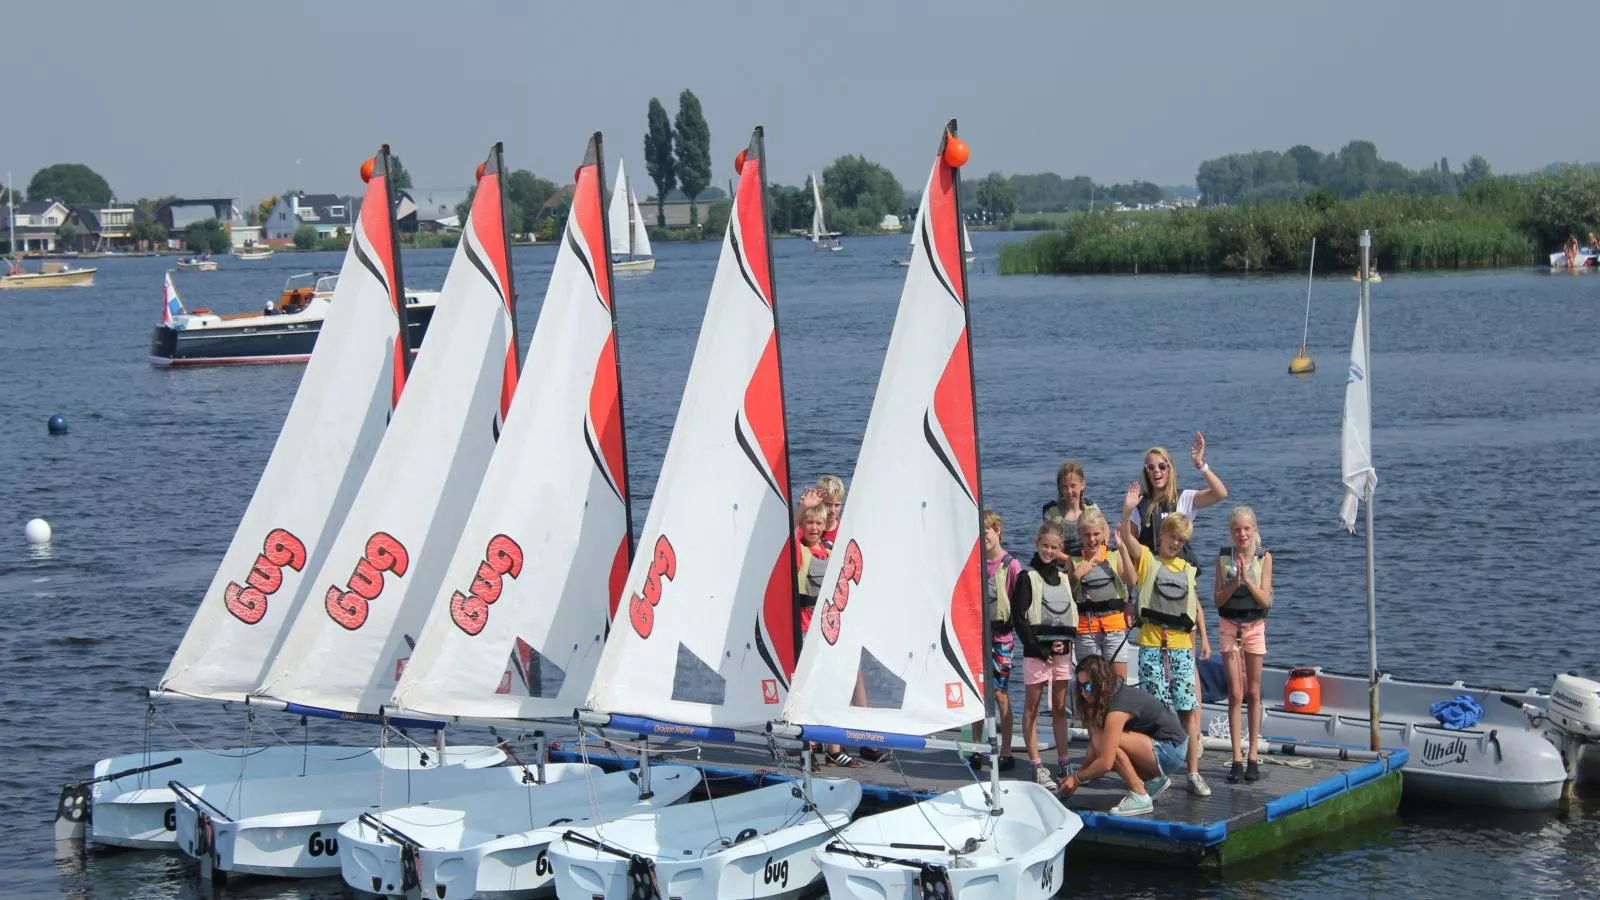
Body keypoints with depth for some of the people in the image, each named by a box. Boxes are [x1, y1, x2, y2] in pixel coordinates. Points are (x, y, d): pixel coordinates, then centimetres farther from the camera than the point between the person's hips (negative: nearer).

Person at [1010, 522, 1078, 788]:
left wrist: (1066, 641, -1)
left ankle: (1064, 763, 12)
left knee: (1060, 708, 9)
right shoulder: (1027, 577, -5)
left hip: (1062, 649, 5)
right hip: (1036, 650, -5)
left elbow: (1072, 613, 17)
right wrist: (1038, 649, -14)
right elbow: (1018, 618, -10)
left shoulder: (1063, 577, 13)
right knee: (1032, 709, 0)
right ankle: (1037, 767, 1)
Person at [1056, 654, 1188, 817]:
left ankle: (1140, 797, -13)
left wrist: (1077, 778, -12)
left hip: (1172, 751, -10)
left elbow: (1106, 764, -27)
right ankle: (1153, 781, 16)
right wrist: (1079, 775, -5)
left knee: (1107, 742, -24)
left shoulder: (1117, 708, -25)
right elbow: (1094, 751, 5)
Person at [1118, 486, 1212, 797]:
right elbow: (1126, 538, -13)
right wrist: (1127, 511, -28)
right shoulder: (1147, 559, 4)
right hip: (1152, 645, -3)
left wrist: (1204, 637, 16)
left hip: (1182, 645, 3)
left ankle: (1193, 772, 5)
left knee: (1188, 709, 1)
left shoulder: (1187, 569, 14)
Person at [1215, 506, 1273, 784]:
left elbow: (1265, 599, -7)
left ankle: (1253, 758, 11)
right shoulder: (1224, 557, -1)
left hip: (1255, 627, 0)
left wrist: (1247, 579, -20)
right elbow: (1218, 600, -2)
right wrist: (1235, 582, -18)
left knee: (1253, 693, 6)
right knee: (1235, 694, -4)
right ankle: (1236, 759, -4)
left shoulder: (1264, 558, -2)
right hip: (1230, 627, 0)